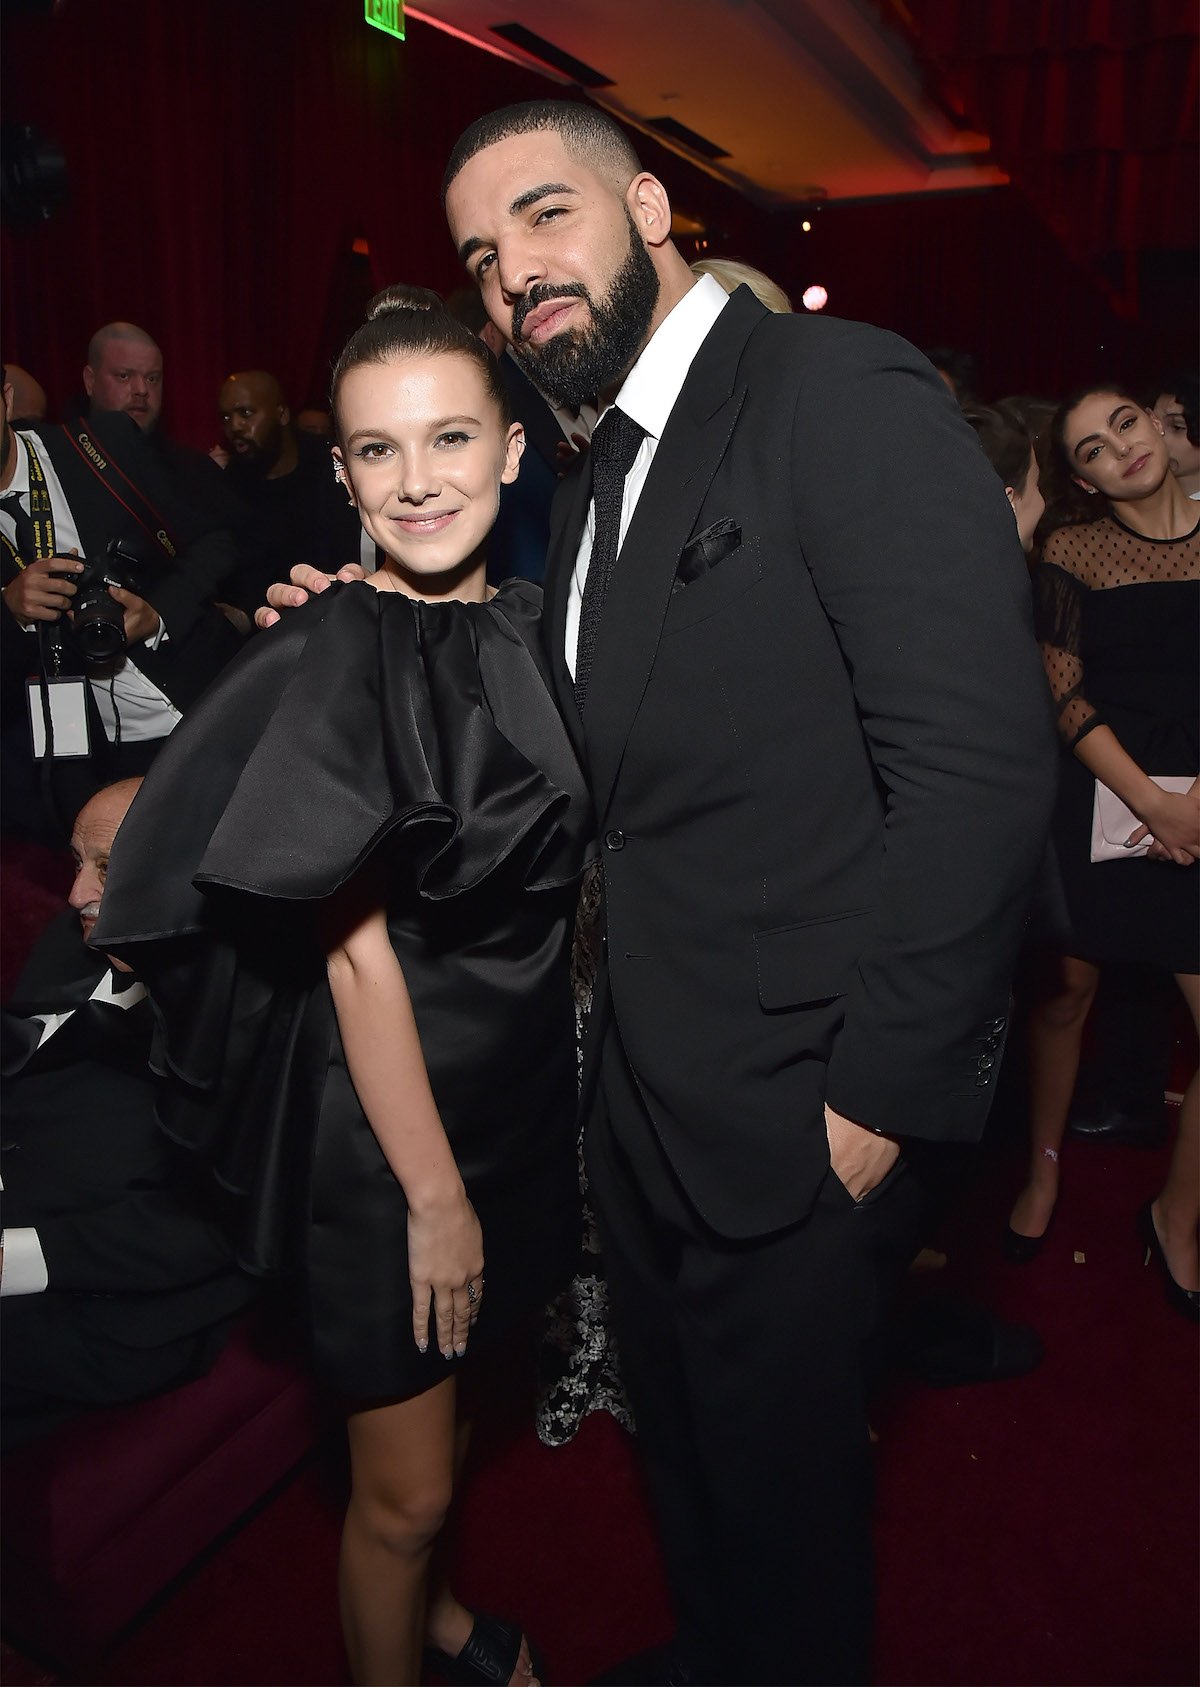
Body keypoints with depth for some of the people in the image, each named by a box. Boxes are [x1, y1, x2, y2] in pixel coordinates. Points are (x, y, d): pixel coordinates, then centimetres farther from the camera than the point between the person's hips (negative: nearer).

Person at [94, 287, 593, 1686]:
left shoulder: (526, 628, 0)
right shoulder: (330, 659, -20)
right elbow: (357, 953, -19)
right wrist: (433, 1192, -16)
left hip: (515, 1084, 7)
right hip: (385, 1114, -7)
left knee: (443, 1391, 28)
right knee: (401, 1490, 12)